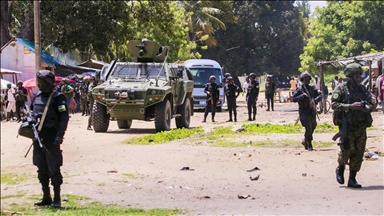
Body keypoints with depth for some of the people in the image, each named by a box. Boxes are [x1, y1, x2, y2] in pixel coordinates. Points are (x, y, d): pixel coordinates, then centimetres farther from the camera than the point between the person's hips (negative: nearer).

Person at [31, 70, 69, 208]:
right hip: (38, 137, 7)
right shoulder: (37, 96, 12)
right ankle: (46, 197, 21)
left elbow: (64, 117, -14)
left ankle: (57, 199, 3)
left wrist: (60, 134, -21)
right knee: (41, 169, 12)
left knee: (54, 169, -4)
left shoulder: (57, 97, -8)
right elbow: (31, 113, 21)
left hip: (51, 137, -7)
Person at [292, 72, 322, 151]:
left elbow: (320, 95, 0)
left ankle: (305, 141, 35)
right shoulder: (299, 89, -3)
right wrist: (302, 96, -21)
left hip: (312, 111, 5)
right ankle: (309, 145, -6)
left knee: (313, 127, 14)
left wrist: (314, 100, -19)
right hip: (304, 111, -5)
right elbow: (293, 99, -11)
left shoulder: (313, 88, 8)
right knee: (308, 128, -14)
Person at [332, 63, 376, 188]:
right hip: (347, 125, -5)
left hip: (361, 126, 5)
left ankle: (352, 179, 11)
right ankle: (340, 169, 15)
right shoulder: (341, 89, -3)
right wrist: (350, 106, -21)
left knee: (358, 153, 3)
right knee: (347, 150, -14)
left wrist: (367, 107, -11)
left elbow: (373, 102, 12)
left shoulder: (362, 89, 13)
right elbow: (334, 105, -12)